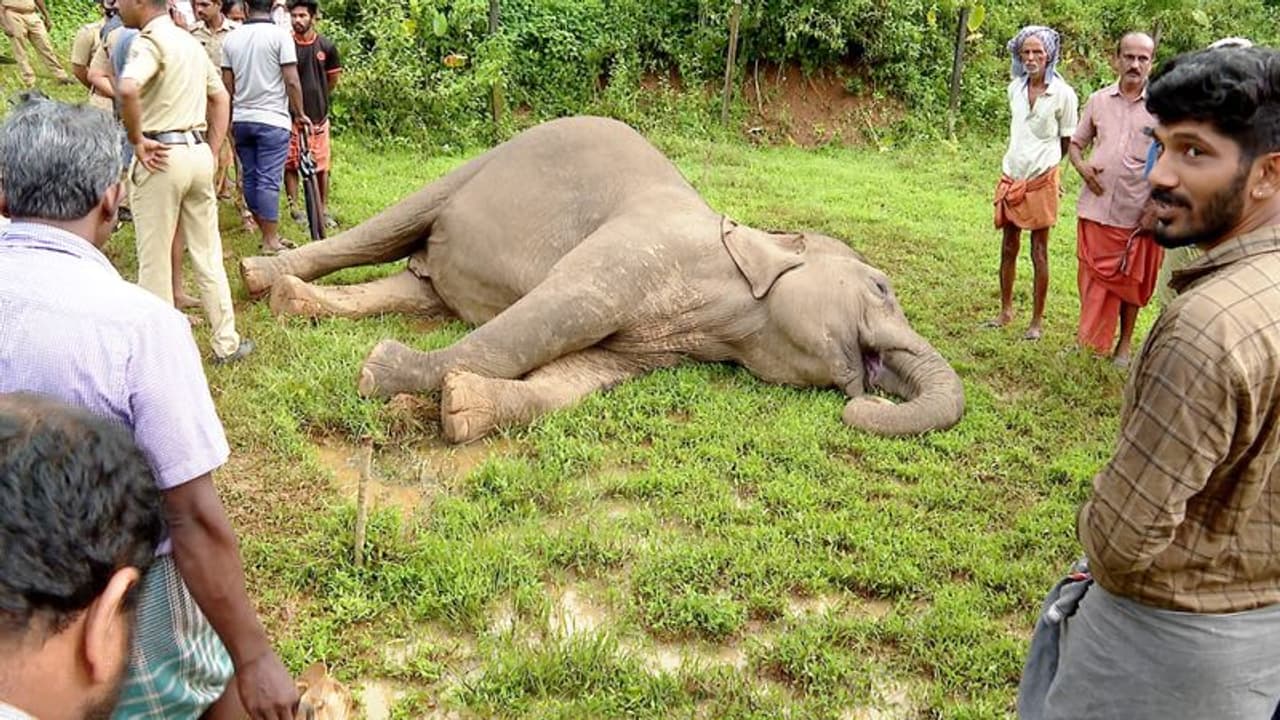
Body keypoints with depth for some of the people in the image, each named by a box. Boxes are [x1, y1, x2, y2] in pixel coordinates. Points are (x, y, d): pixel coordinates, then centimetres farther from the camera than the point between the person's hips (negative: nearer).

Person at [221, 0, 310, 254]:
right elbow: (292, 82, -13)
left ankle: (269, 236, 20)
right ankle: (271, 243, -1)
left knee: (251, 179, 12)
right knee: (269, 181, -4)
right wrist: (300, 114, 0)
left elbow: (227, 85, 11)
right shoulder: (280, 35, -9)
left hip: (241, 119, 5)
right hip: (272, 119, -5)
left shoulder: (231, 38, 7)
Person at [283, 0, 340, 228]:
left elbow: (333, 78, 14)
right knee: (290, 164, 5)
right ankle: (294, 206, 16)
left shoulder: (326, 46, -1)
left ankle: (323, 209, 17)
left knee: (322, 166, 6)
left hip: (318, 115, 1)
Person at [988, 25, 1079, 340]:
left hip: (1041, 179, -5)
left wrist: (1043, 163, 7)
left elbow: (1067, 141, 0)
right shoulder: (1015, 89, 5)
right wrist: (1024, 159, 11)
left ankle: (1038, 320, 11)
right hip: (1011, 176, 5)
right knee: (1008, 248, 12)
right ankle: (1006, 310, 24)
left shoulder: (1063, 94, -9)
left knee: (1039, 252, 2)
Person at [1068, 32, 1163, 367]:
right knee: (1092, 276, 10)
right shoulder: (1098, 100, 5)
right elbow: (1076, 142, 15)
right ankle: (1089, 340, 23)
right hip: (1096, 207, 2)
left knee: (1131, 281, 10)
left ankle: (1124, 344, 23)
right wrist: (1081, 166, -6)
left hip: (1138, 213, -2)